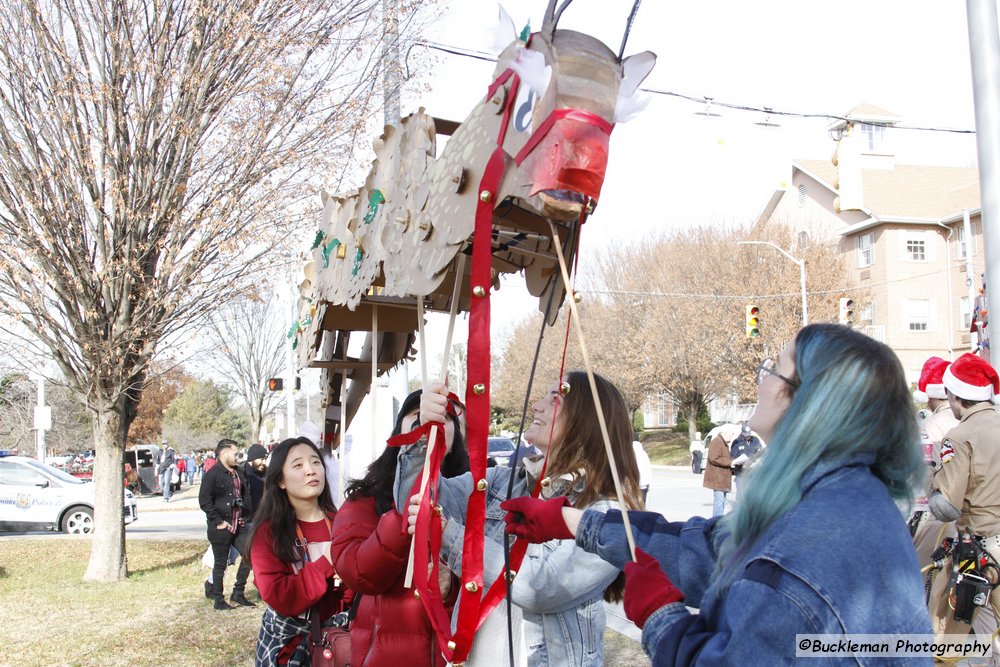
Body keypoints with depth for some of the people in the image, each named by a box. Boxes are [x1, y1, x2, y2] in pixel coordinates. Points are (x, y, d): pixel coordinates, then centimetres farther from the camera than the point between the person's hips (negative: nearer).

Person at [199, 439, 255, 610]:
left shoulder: (238, 473, 13)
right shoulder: (212, 474, -12)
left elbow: (245, 494, 22)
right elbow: (204, 500, -17)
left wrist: (246, 515, 11)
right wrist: (218, 521, -17)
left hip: (239, 525, 7)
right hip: (221, 527, -7)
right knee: (220, 563, 4)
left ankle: (238, 593, 18)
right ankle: (219, 600, 17)